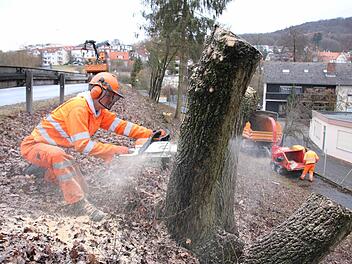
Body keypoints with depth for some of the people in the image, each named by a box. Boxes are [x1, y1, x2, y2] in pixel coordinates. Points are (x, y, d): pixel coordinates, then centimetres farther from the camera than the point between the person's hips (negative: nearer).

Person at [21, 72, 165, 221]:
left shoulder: (100, 112, -1)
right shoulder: (78, 107, -28)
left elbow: (121, 125, -5)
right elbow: (83, 145, -33)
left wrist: (150, 134, -11)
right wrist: (115, 150, -31)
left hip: (55, 150, 9)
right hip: (34, 145, -8)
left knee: (81, 189, 5)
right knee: (58, 155, -42)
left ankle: (43, 170, 26)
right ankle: (78, 204, -37)